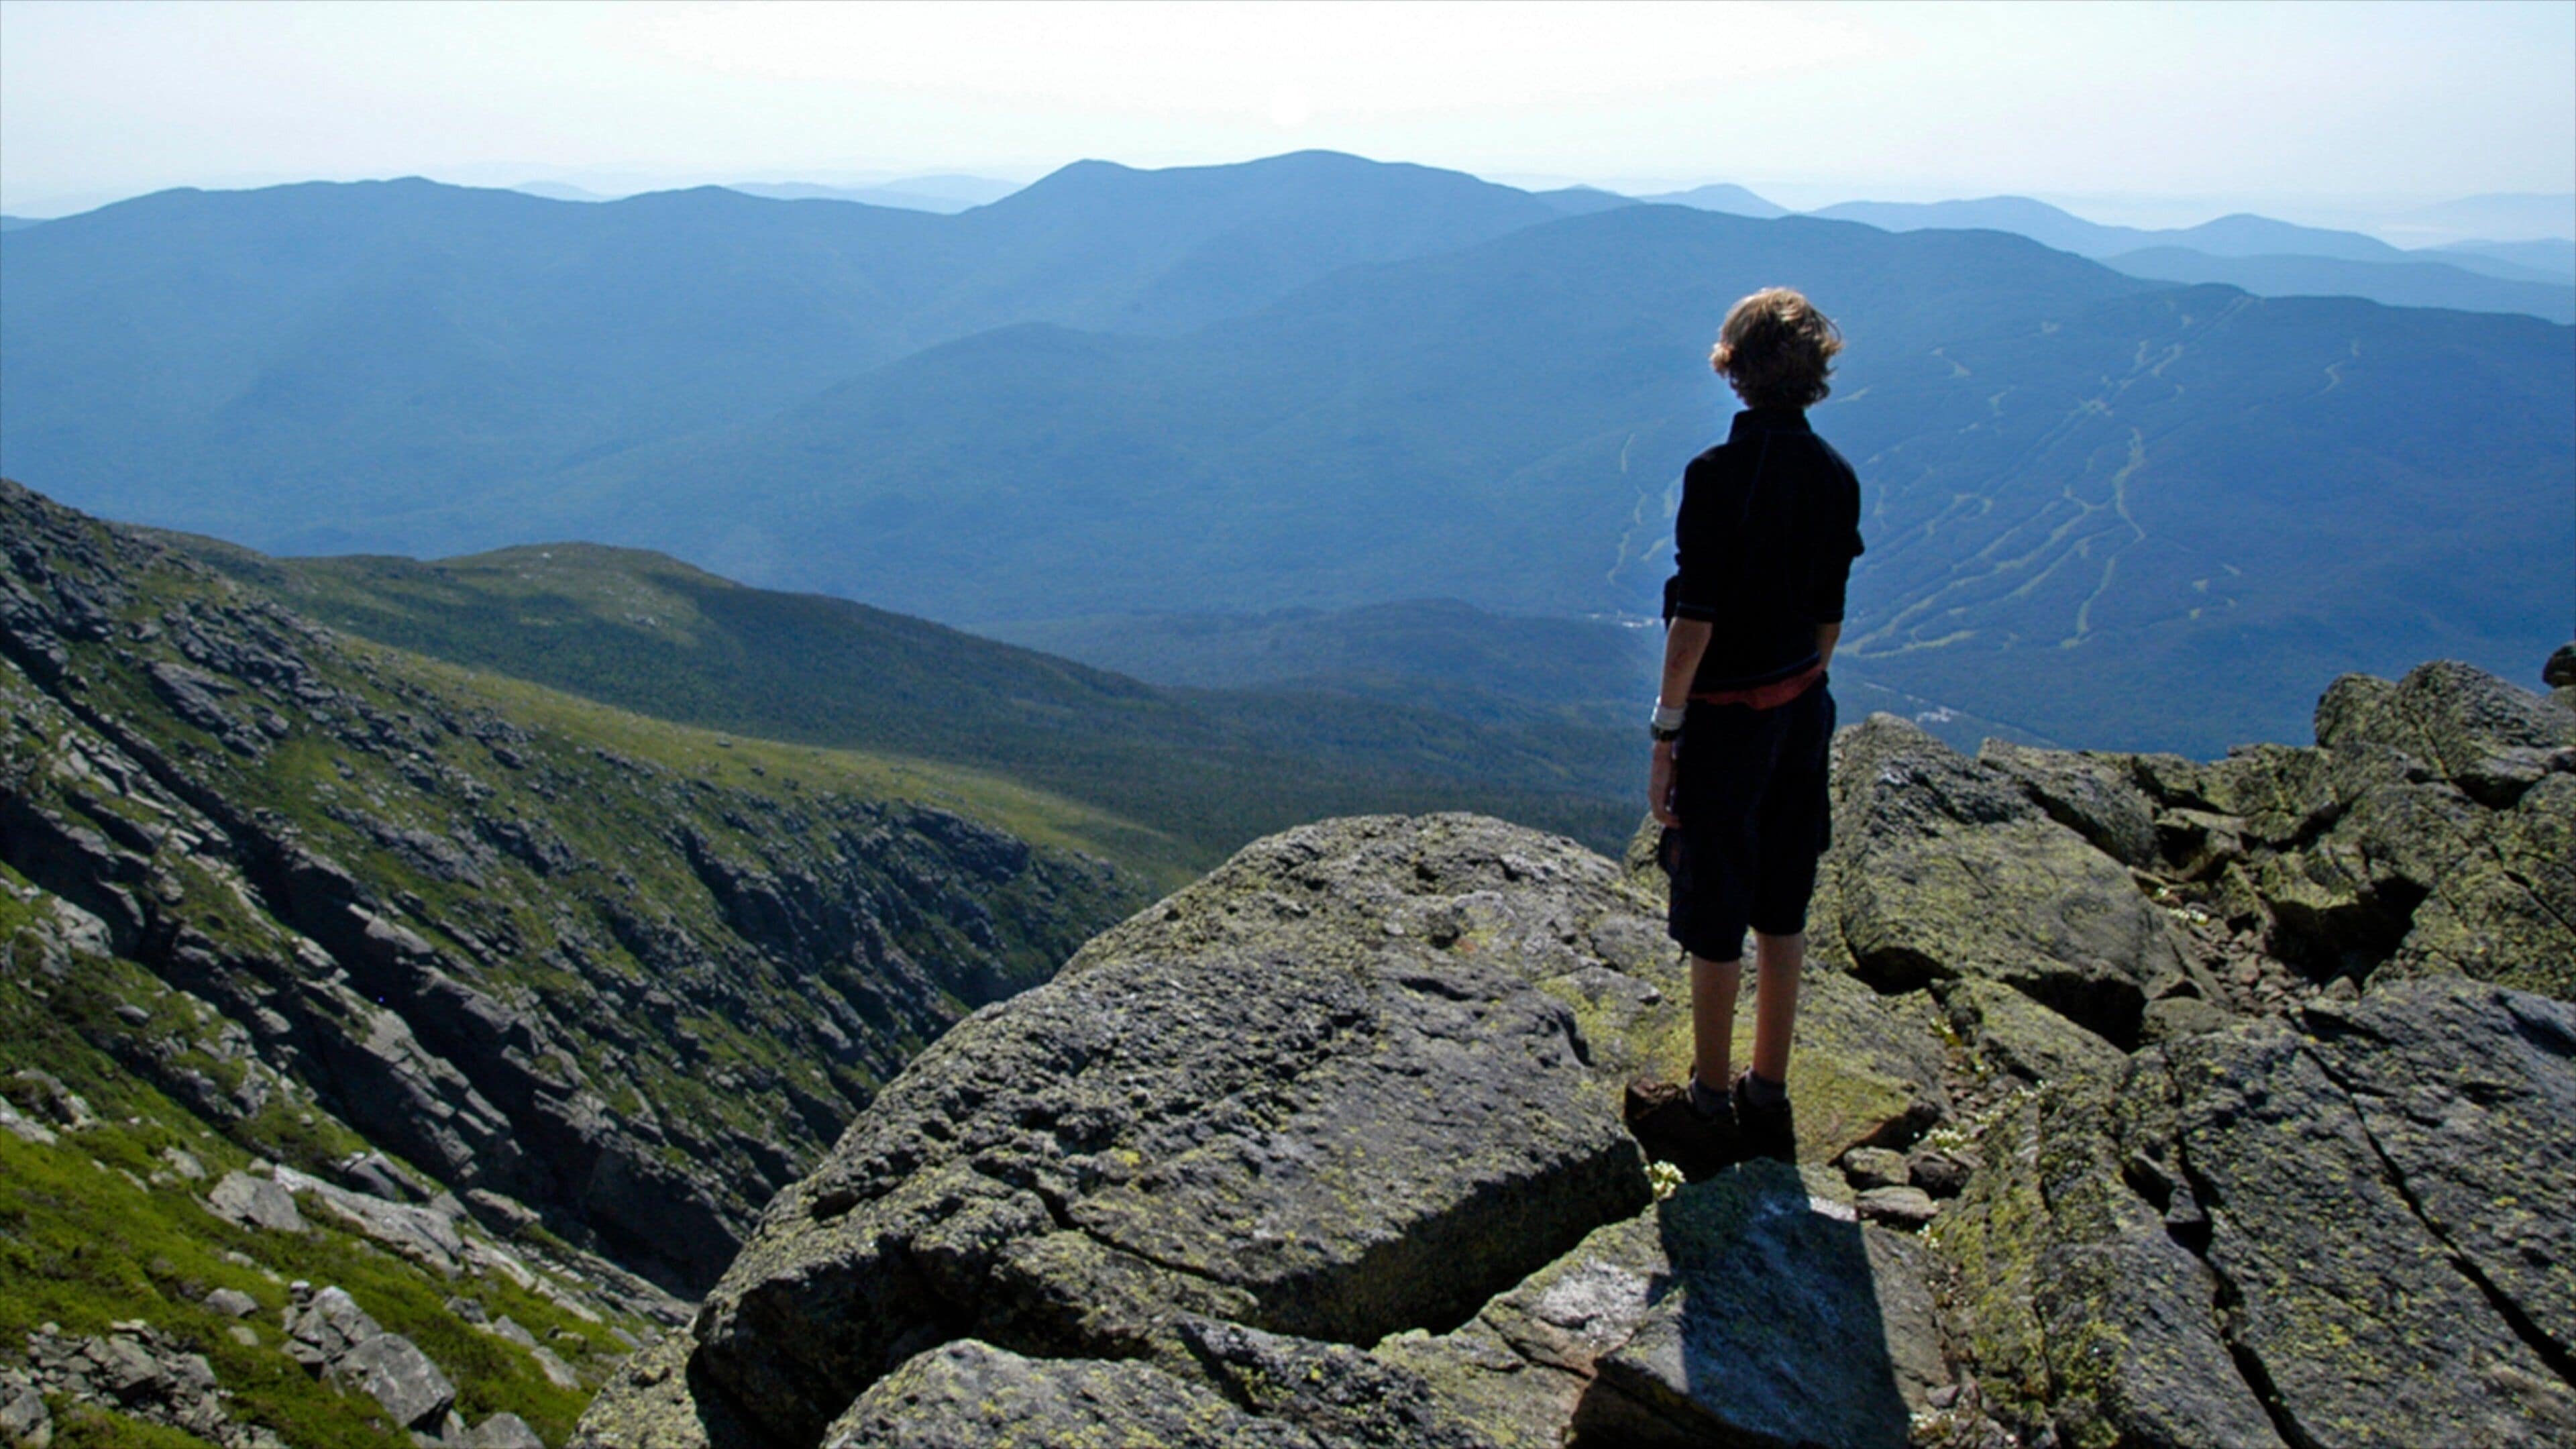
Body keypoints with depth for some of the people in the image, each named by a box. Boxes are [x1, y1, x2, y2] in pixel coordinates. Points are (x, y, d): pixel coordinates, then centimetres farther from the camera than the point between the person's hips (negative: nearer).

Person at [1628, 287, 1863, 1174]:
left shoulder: (1719, 473, -17)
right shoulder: (1836, 477, 3)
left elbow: (1694, 618, -18)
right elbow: (1830, 616, 10)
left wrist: (1666, 734, -13)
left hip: (1726, 718, -6)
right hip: (1803, 711, 6)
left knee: (1715, 916, 6)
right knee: (1782, 909, 14)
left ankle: (1711, 1106, 19)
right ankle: (1768, 1099, 26)